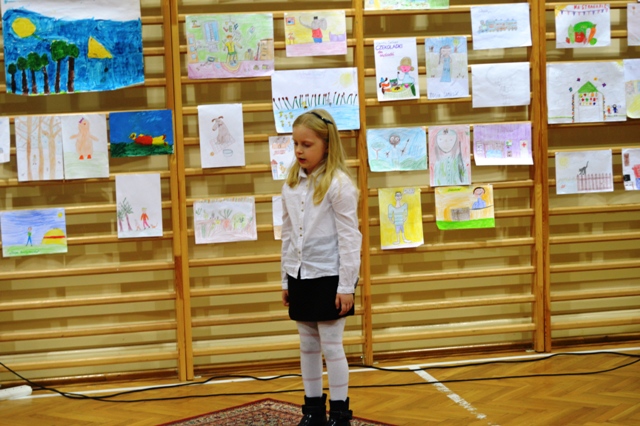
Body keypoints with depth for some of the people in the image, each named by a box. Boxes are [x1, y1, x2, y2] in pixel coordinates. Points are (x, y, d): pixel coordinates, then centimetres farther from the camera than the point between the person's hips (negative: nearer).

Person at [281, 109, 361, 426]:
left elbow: (349, 238, -13)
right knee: (308, 346, 13)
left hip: (330, 277, -6)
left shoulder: (339, 184, -13)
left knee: (331, 345, 0)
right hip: (301, 277, 6)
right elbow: (288, 236, 12)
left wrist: (346, 285, -15)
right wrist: (285, 280, 13)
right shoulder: (291, 185, 6)